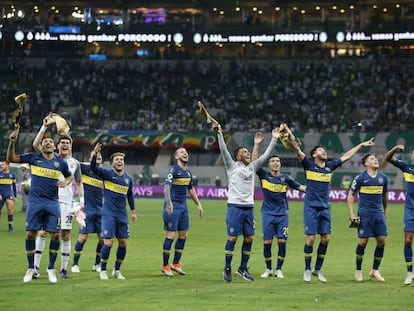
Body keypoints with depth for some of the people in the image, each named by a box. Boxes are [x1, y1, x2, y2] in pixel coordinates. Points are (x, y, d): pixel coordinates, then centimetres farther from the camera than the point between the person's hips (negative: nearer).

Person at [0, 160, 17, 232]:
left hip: (9, 194, 0)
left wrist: (15, 196, 16)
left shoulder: (12, 175, 7)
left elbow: (14, 186, 16)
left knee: (10, 208, -17)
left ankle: (10, 226, -11)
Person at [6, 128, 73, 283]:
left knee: (55, 235, -4)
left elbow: (70, 176, 21)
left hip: (52, 203, 1)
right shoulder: (33, 158, 2)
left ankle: (51, 268, 11)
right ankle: (31, 268, 14)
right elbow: (11, 158, 4)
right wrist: (12, 142, -10)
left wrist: (66, 182, -2)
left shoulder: (61, 162, 5)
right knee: (30, 234, -1)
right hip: (35, 202, -1)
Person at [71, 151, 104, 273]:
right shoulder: (85, 169, -1)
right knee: (83, 237, -7)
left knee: (102, 238, 2)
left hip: (100, 210, 4)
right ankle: (75, 264, 5)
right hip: (87, 209, -4)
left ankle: (97, 264, 17)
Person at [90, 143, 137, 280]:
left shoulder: (128, 178, 10)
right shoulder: (107, 174, -4)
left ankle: (117, 270, 18)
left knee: (123, 243, 3)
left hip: (122, 215, 5)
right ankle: (103, 270, 4)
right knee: (108, 242, -10)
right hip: (108, 214, -5)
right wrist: (95, 154, -35)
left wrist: (133, 211, 23)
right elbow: (93, 168, -20)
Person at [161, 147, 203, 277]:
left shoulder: (188, 172, 14)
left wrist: (198, 204, 25)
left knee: (183, 235, 9)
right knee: (171, 235, -6)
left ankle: (176, 264, 20)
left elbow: (191, 189, 26)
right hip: (173, 206, -8)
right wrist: (168, 203, -34)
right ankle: (165, 266, 2)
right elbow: (166, 187, -21)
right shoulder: (173, 170, -11)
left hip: (183, 206, 8)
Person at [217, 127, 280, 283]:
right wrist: (220, 135, -19)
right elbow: (224, 151, -9)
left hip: (249, 207, 6)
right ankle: (227, 270, 2)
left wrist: (274, 139, 12)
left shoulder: (252, 167, 15)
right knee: (232, 238, -5)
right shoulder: (232, 166, 1)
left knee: (249, 238, 5)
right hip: (235, 207, -6)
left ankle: (243, 269, 16)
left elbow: (265, 155, 16)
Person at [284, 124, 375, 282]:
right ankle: (307, 270, 6)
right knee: (311, 238, -6)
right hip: (311, 207, -5)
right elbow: (298, 151, -12)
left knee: (325, 238, 2)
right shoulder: (309, 165, 0)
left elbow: (346, 156, 21)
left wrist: (361, 145, 25)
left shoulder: (330, 166, 13)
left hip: (325, 208, 5)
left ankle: (318, 269, 15)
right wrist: (291, 137, -26)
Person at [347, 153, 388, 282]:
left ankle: (375, 271, 11)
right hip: (365, 213, -4)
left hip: (379, 213, 4)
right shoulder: (360, 177, -3)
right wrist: (351, 214, -5)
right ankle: (358, 271, 11)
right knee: (363, 241, -4)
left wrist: (385, 212, 24)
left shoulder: (383, 177, 10)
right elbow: (350, 195, 0)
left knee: (382, 241, -2)